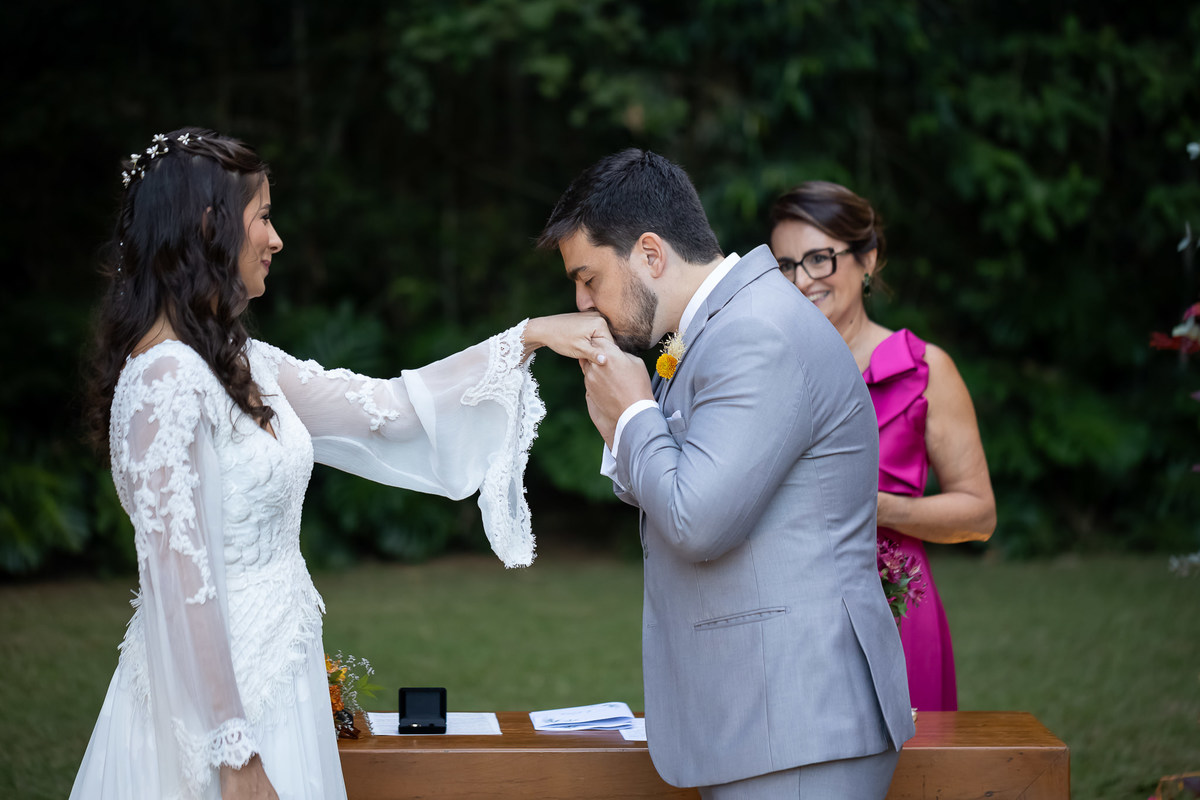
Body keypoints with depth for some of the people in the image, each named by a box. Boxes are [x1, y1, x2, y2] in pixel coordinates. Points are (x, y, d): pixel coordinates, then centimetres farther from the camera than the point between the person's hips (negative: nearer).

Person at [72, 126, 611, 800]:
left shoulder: (238, 363, 8)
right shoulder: (166, 380, -20)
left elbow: (382, 407, 13)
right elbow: (179, 581, -22)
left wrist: (530, 337, 11)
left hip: (271, 674, 9)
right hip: (219, 688, -9)